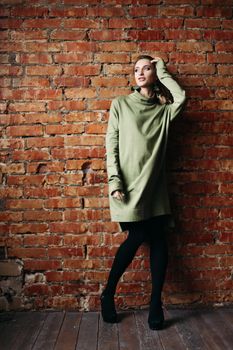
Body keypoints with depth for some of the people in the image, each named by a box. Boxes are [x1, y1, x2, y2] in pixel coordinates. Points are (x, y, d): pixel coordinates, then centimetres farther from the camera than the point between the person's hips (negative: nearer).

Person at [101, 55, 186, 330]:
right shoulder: (121, 104, 8)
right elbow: (111, 143, 1)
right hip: (129, 182, -3)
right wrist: (114, 180, -10)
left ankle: (156, 303, 11)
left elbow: (181, 97, -10)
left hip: (154, 183, 3)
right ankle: (108, 294, 14)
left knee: (158, 238, -1)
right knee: (137, 236, -6)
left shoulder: (164, 109, 14)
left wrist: (162, 70, 4)